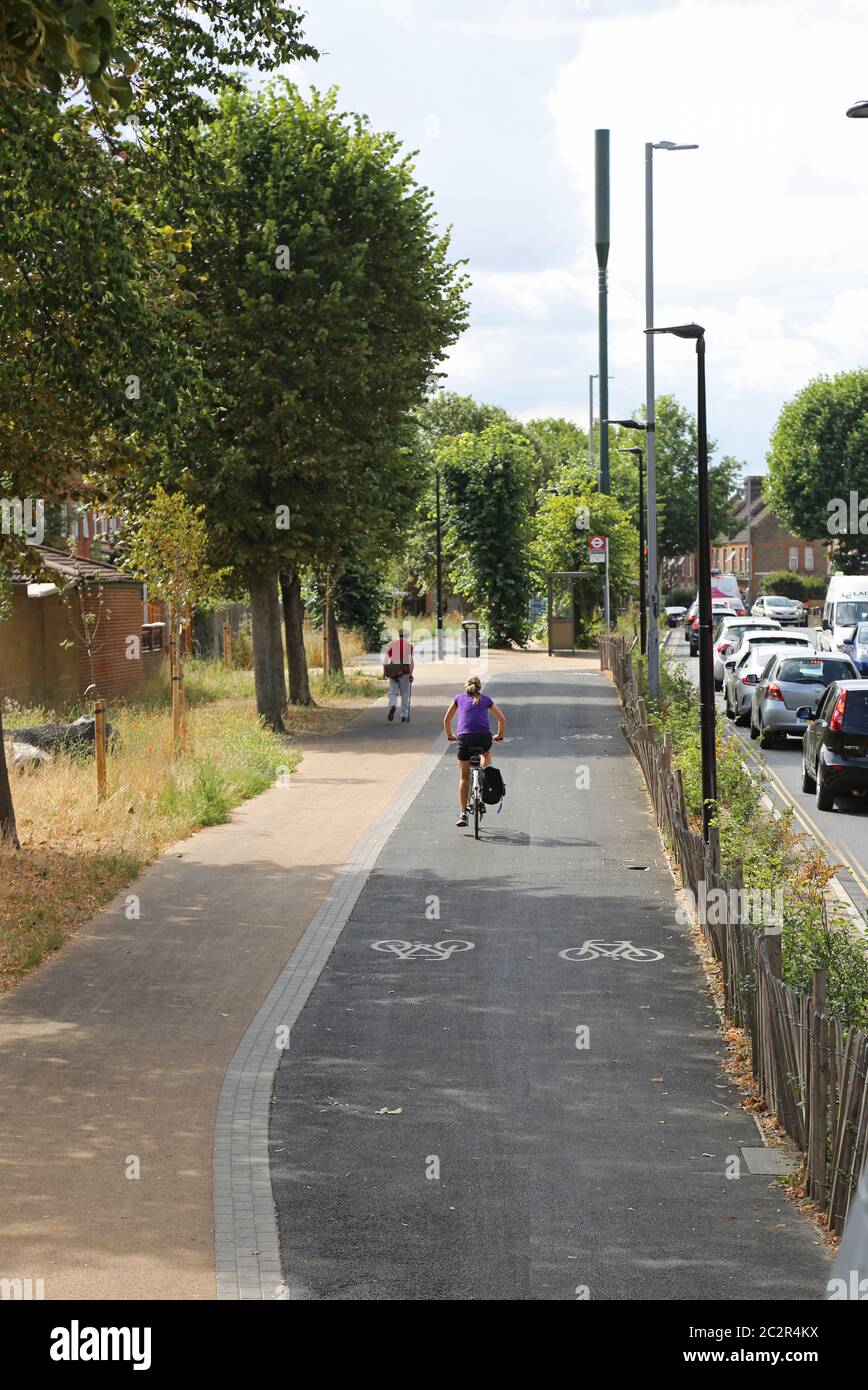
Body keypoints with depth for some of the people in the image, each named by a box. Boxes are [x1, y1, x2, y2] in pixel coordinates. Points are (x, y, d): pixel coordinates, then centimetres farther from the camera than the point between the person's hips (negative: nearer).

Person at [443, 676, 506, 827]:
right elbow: (502, 719, 22)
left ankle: (463, 814, 4)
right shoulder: (486, 699, 21)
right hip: (484, 737, 0)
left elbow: (446, 720, 24)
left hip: (465, 737, 0)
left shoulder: (459, 698, 21)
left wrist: (450, 736, 38)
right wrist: (499, 736, 35)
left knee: (464, 777, 10)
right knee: (486, 753, 38)